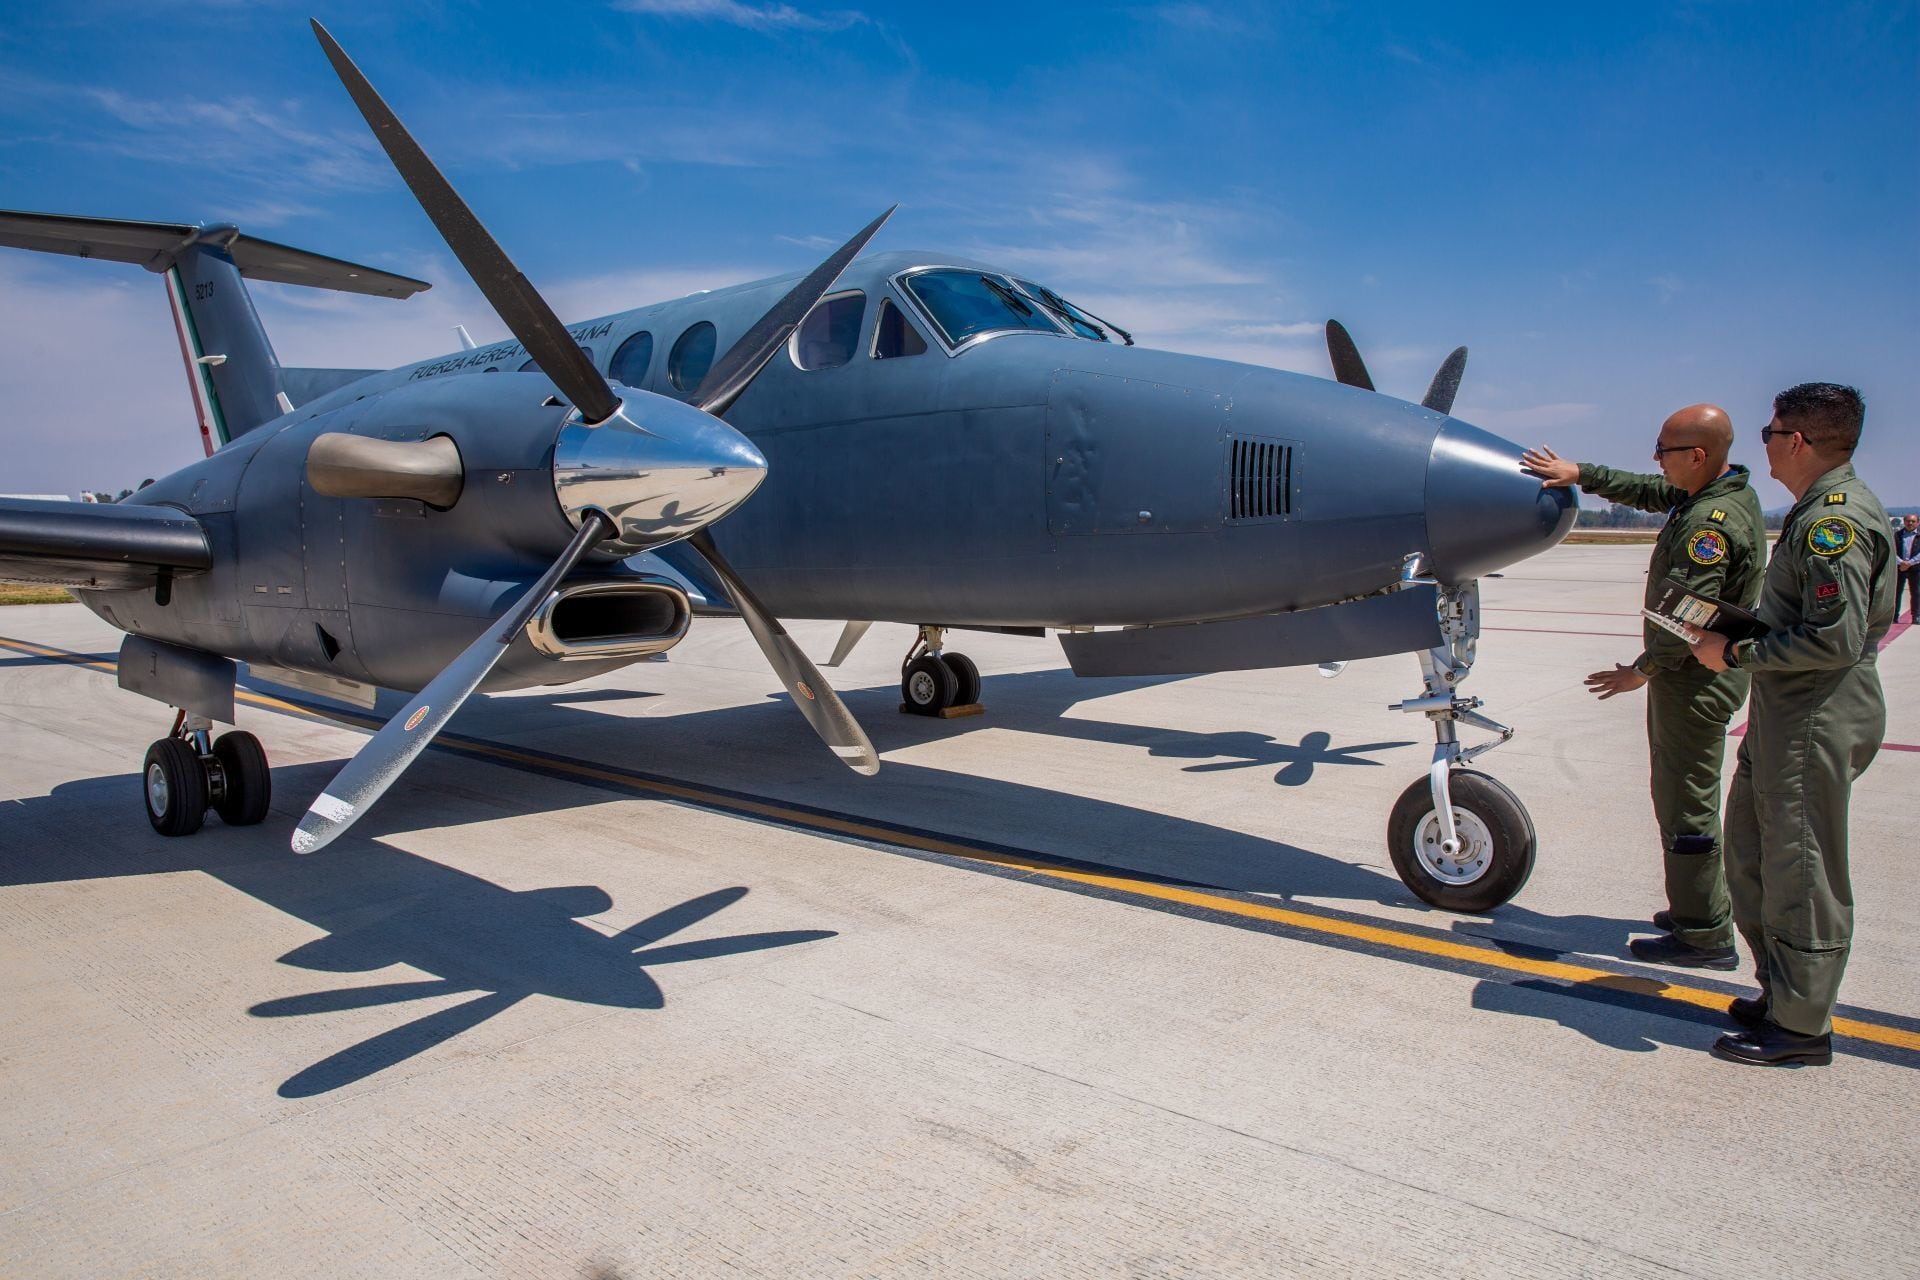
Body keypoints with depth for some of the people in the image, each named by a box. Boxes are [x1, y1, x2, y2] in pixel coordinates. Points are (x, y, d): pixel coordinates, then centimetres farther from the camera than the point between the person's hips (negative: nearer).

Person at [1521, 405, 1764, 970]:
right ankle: (1707, 906, 32)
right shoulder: (1731, 493, 8)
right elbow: (1647, 491, 21)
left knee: (1686, 806, -3)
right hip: (1701, 675, 11)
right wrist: (1580, 474, 18)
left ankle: (1704, 936, 5)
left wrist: (1642, 670, -16)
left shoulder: (1711, 521, -23)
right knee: (1689, 798, 20)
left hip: (1694, 681, -11)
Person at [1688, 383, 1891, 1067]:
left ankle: (1801, 1025, 12)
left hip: (1817, 721, -11)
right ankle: (1779, 992, 30)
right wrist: (1736, 628, 12)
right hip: (1783, 714, 11)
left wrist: (1736, 654, -16)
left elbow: (1835, 640, -24)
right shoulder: (1820, 510, 15)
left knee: (1800, 871, 0)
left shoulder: (1835, 520, -18)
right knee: (1751, 855, 17)